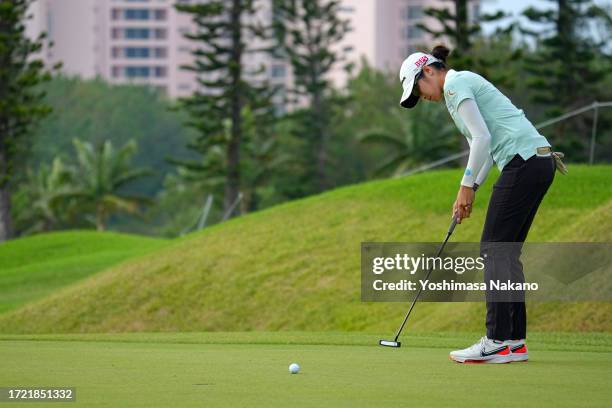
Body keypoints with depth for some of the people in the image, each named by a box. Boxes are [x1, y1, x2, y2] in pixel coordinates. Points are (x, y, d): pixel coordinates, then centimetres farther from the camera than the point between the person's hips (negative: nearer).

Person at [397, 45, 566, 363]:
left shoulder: (454, 83, -5)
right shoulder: (465, 83, 25)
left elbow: (482, 137, -14)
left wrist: (466, 185, -5)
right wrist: (470, 190, 16)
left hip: (523, 162, -10)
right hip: (539, 161, 10)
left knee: (494, 250, -8)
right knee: (506, 253, 11)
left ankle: (497, 342, -10)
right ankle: (515, 341, 10)